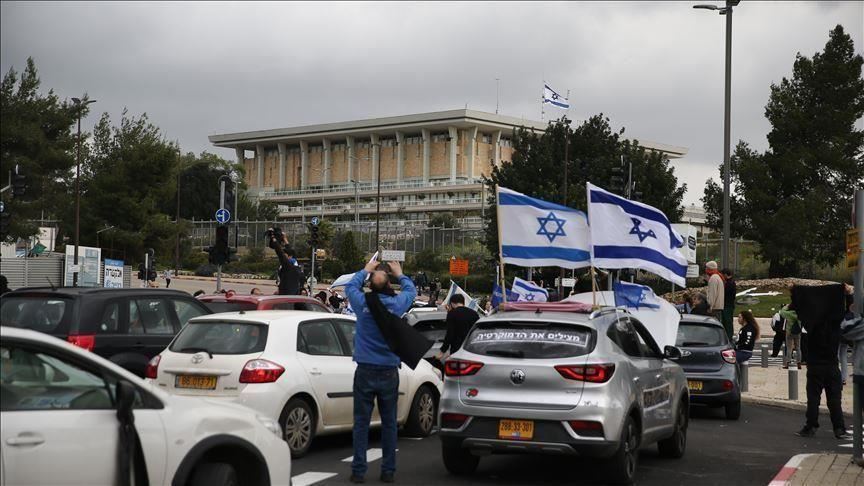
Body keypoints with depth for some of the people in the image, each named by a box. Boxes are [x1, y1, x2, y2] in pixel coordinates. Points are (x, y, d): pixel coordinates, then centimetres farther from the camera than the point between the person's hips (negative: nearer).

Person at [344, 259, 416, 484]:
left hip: (365, 372, 0)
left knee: (361, 422, 3)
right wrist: (399, 274, 31)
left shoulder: (362, 303, -6)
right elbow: (411, 290, 18)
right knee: (389, 423, 8)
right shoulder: (396, 304, -5)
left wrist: (365, 270, 29)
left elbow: (350, 286, 17)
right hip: (389, 372, 0)